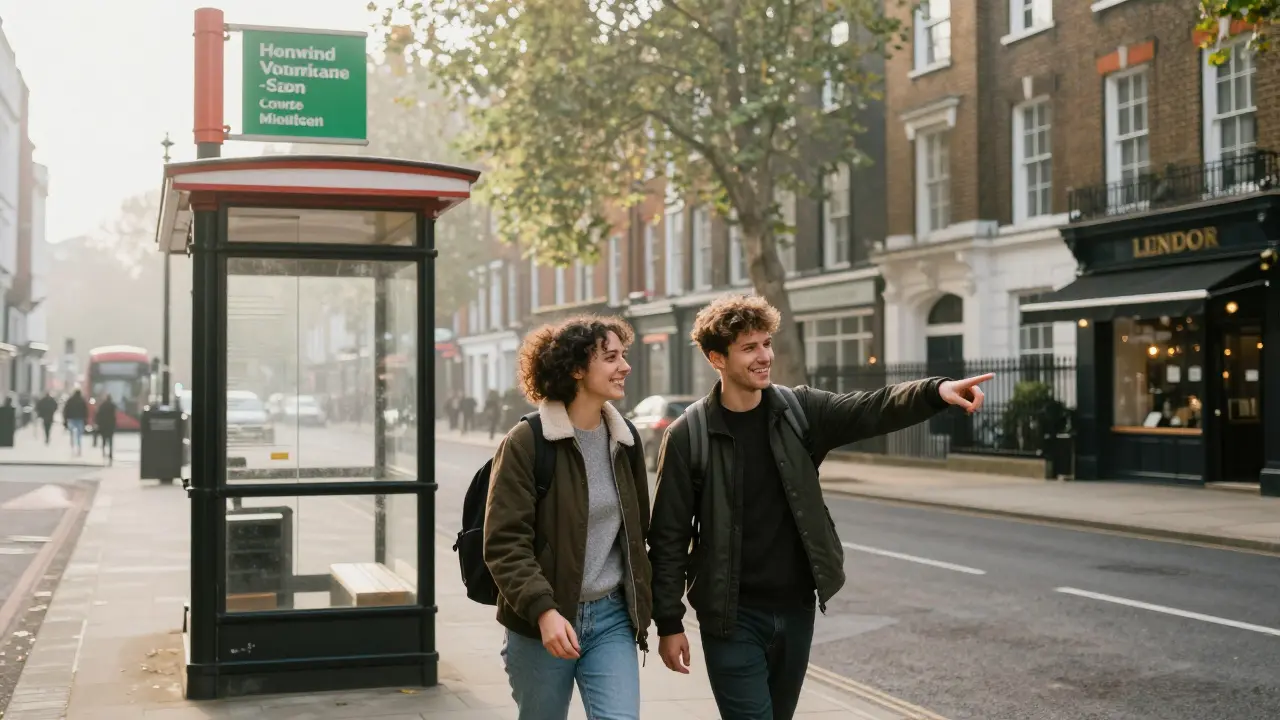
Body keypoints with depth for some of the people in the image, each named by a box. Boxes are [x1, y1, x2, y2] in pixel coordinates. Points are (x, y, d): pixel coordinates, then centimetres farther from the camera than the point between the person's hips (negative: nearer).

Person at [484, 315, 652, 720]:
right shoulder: (525, 443, -12)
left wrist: (640, 604, 15)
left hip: (612, 618, 4)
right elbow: (505, 542, -16)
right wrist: (543, 609, -26)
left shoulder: (623, 438, 6)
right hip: (542, 623, -4)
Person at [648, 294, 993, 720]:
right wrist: (669, 624, -7)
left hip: (796, 609, 4)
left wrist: (935, 391, -34)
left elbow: (871, 410, -15)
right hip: (732, 617, -4)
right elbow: (669, 535, -6)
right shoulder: (688, 436, -9)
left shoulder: (799, 411, 0)